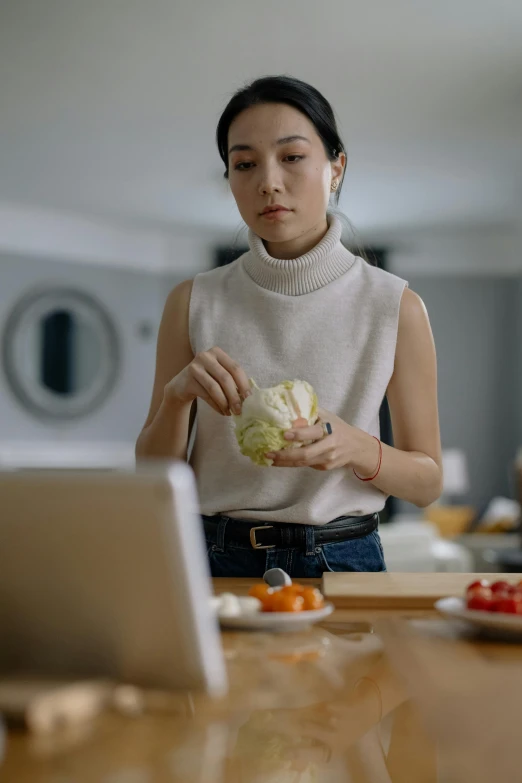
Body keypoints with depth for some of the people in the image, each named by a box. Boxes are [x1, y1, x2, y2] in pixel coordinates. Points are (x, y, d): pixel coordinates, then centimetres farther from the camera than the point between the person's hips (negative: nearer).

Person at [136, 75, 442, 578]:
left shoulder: (396, 307, 0)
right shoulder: (193, 303, 4)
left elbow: (427, 482, 5)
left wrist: (353, 447, -16)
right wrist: (177, 394, -15)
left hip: (343, 559, 0)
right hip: (219, 558, 1)